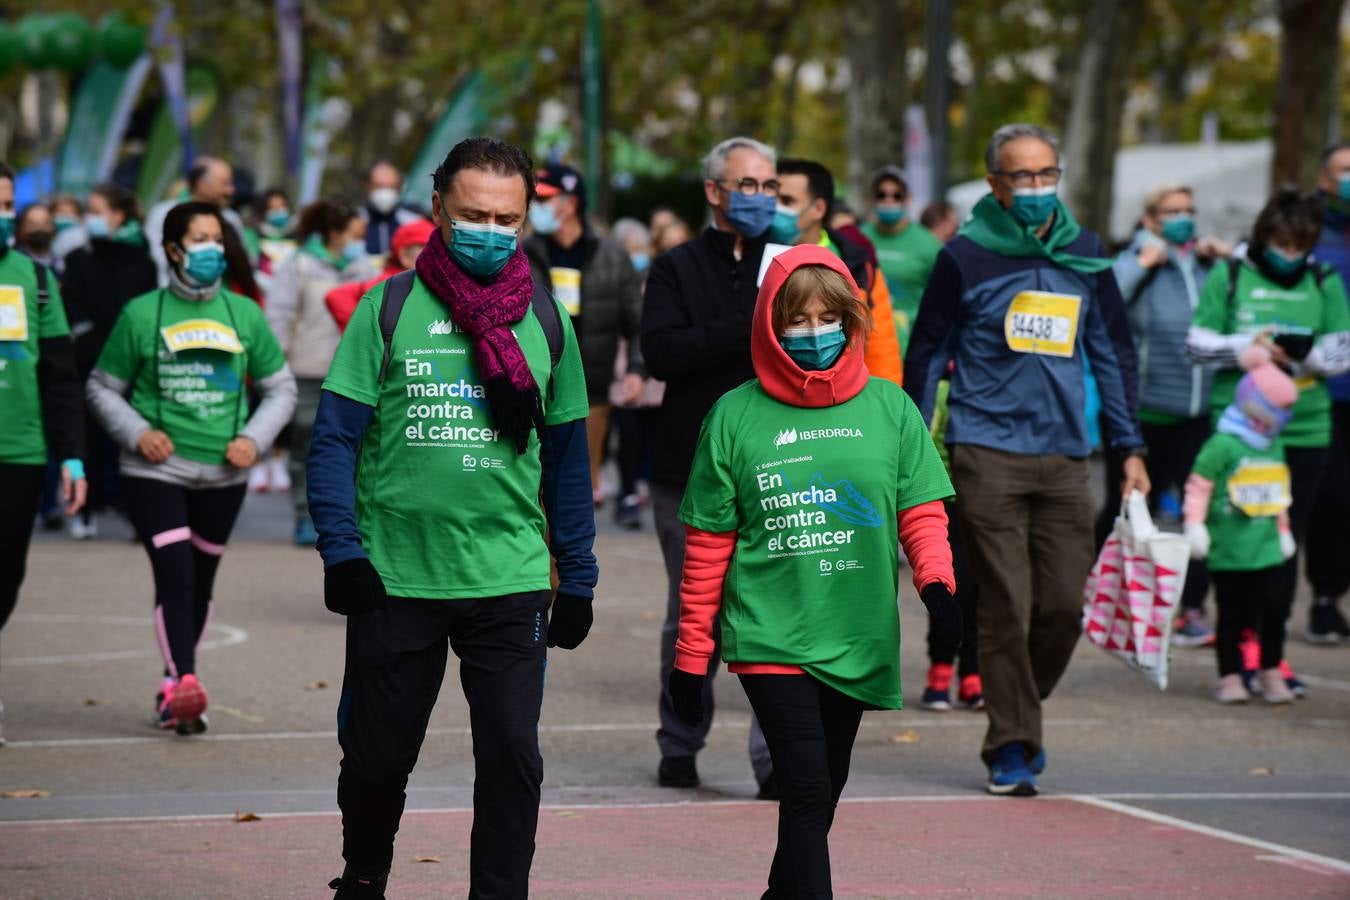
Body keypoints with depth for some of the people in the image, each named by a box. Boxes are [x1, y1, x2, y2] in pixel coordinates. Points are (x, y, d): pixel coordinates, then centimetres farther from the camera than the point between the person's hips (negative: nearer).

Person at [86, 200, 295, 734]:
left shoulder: (244, 315, 5)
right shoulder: (141, 314, -2)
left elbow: (281, 388, 14)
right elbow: (102, 388, 6)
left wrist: (254, 438, -3)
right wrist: (138, 432, -10)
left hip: (222, 474, 4)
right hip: (155, 471, -4)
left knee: (201, 581, 11)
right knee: (174, 574, -18)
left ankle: (174, 689, 25)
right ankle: (183, 682, -27)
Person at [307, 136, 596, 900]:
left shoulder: (546, 320, 6)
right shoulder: (390, 308, -1)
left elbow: (568, 457, 11)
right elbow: (335, 437, -1)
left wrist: (578, 578, 8)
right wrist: (341, 550, -10)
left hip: (511, 581, 1)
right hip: (396, 578, -1)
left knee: (512, 756, -5)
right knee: (379, 754, 10)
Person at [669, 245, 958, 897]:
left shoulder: (889, 408, 5)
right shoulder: (736, 416, 1)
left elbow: (922, 511, 4)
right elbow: (708, 546, 3)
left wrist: (935, 579, -18)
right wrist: (690, 656, 3)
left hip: (858, 641, 3)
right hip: (770, 638, -3)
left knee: (822, 794, 13)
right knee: (807, 790, -14)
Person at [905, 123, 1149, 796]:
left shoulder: (1085, 255, 10)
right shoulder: (965, 257, -1)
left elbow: (1113, 353, 17)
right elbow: (926, 354, 4)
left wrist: (1130, 446, 13)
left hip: (1064, 459, 4)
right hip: (987, 455, -3)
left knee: (1065, 605, -1)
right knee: (1006, 608, -6)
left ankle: (1019, 713, 21)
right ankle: (1012, 746, 2)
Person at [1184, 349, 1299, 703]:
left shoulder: (1274, 447, 12)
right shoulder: (1222, 445, -12)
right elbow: (1199, 486, -12)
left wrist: (1283, 530, 27)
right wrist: (1195, 526, -15)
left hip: (1267, 548, 6)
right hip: (1230, 550, -6)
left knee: (1275, 608, 2)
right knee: (1233, 613, 3)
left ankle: (1272, 673, 14)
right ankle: (1230, 677, 12)